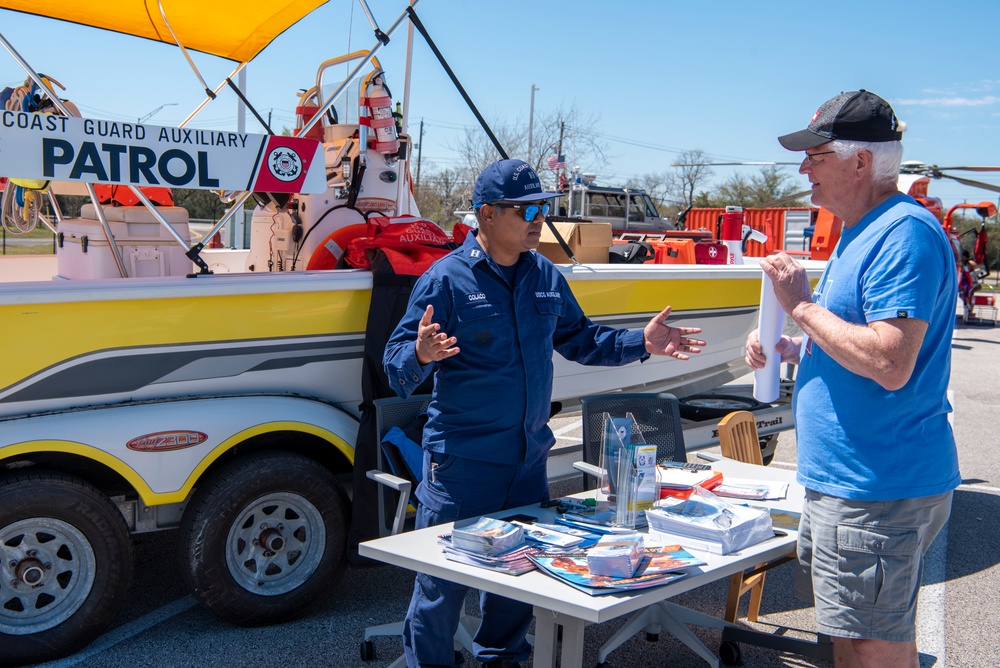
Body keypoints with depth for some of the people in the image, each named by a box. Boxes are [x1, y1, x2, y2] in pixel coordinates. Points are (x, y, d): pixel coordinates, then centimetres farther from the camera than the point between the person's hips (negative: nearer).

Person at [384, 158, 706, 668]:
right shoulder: (446, 278, -13)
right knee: (442, 582, 2)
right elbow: (396, 364, -17)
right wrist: (421, 354, -39)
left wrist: (641, 343, 7)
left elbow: (578, 340, 18)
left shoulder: (547, 277, 6)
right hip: (462, 460, -6)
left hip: (529, 458, 6)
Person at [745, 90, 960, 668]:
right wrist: (787, 348, 8)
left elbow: (891, 363, -28)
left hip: (878, 491, -11)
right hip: (847, 482, 11)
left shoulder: (907, 233, -18)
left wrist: (802, 305, -18)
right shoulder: (863, 232, 15)